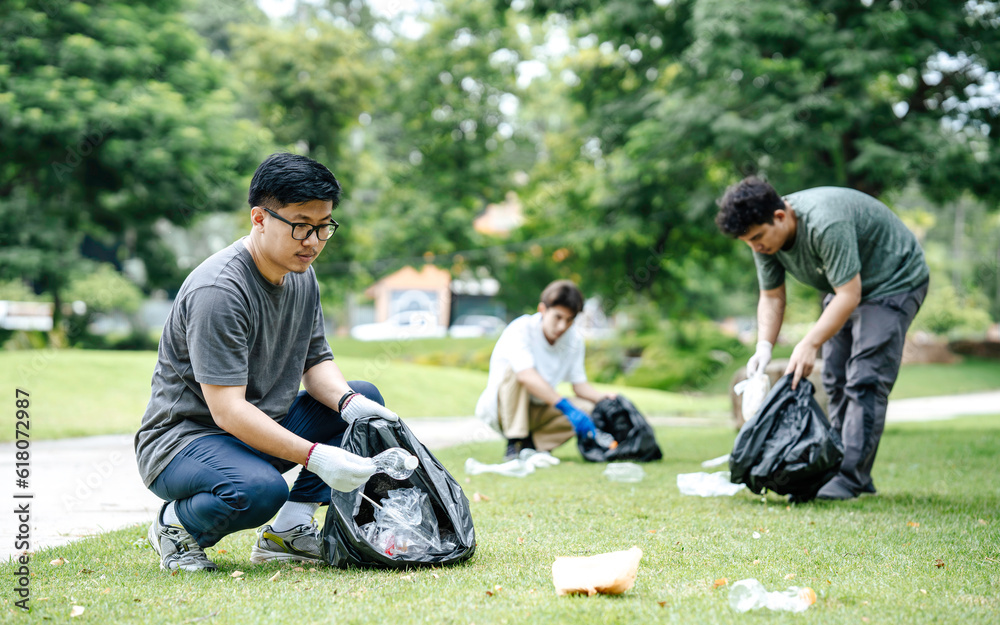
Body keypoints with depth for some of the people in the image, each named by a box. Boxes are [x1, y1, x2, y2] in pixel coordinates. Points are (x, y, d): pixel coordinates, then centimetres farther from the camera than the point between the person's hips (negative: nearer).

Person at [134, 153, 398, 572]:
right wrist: (314, 456, -35)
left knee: (366, 400, 4)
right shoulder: (218, 290, -25)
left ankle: (289, 530, -1)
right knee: (259, 490, -38)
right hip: (182, 439, -9)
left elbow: (316, 361, 11)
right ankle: (176, 523, -5)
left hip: (260, 427, 9)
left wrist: (348, 402, -13)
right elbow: (227, 410, -29)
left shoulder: (301, 275, 4)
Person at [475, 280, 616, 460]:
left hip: (537, 411, 5)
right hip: (500, 407, -5)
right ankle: (513, 444, -29)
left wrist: (602, 398, -23)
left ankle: (531, 442, -9)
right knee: (513, 370, -34)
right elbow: (527, 375, -38)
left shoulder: (574, 340, -3)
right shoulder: (520, 330, -23)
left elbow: (579, 384, 0)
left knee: (589, 408, -15)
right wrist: (566, 407, -47)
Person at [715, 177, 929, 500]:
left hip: (893, 283, -9)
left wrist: (809, 344, -37)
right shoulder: (766, 235, -10)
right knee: (835, 379, 5)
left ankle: (851, 478, -17)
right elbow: (771, 296, -1)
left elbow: (849, 296, -34)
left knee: (864, 381, -16)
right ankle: (837, 465, 11)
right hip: (843, 287, 9)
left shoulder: (825, 224, -36)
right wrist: (764, 346, -17)